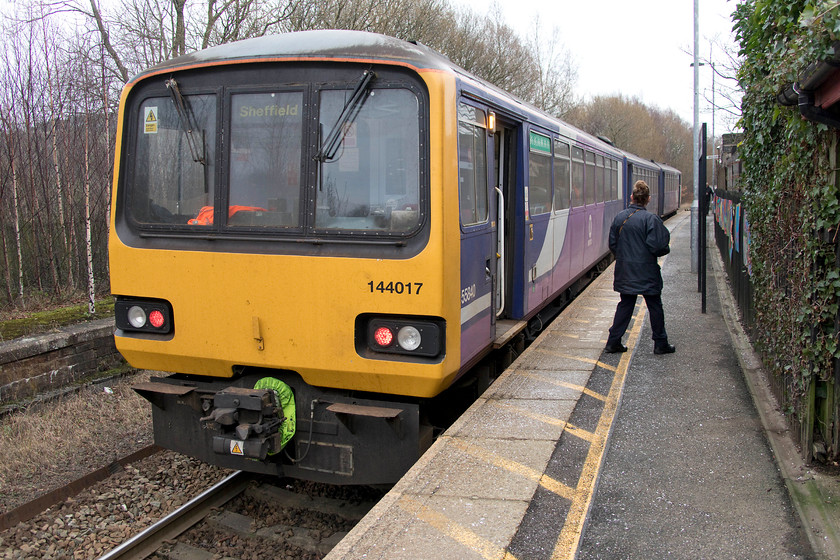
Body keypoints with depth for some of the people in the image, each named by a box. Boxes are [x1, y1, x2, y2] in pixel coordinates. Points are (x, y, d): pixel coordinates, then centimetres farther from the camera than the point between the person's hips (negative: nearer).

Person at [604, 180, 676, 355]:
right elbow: (656, 246, -18)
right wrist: (666, 249, 4)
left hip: (625, 271, 5)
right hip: (646, 272, -5)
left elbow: (612, 244, 5)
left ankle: (613, 342, 13)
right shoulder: (651, 219, -15)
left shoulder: (620, 217, 0)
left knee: (625, 305, 14)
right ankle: (660, 344, 17)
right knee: (655, 306, 9)